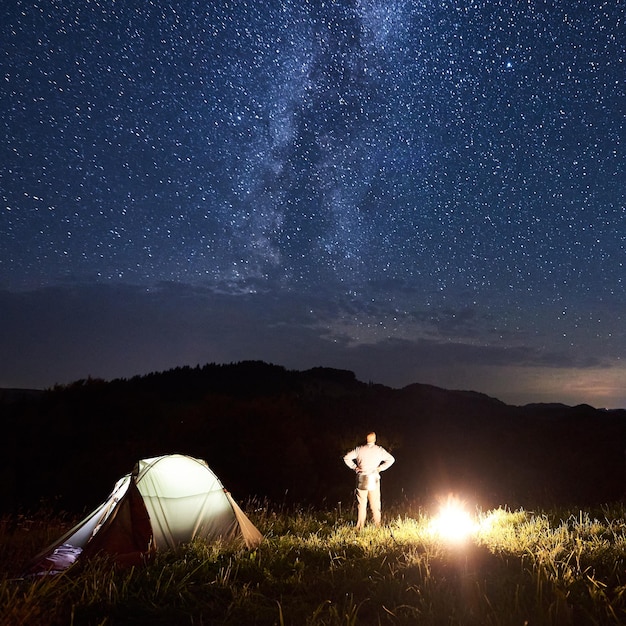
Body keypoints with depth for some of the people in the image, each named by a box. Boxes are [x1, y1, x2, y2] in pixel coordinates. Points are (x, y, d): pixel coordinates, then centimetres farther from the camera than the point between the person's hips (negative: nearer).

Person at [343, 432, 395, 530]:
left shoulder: (359, 449, -1)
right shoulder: (379, 450, -1)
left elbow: (346, 458, -4)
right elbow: (391, 459, -1)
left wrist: (355, 467, 4)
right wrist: (380, 468, 3)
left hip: (361, 479, 0)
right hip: (374, 479, 0)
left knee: (362, 503, 7)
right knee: (375, 504, 10)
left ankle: (360, 527, 10)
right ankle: (377, 525, 17)